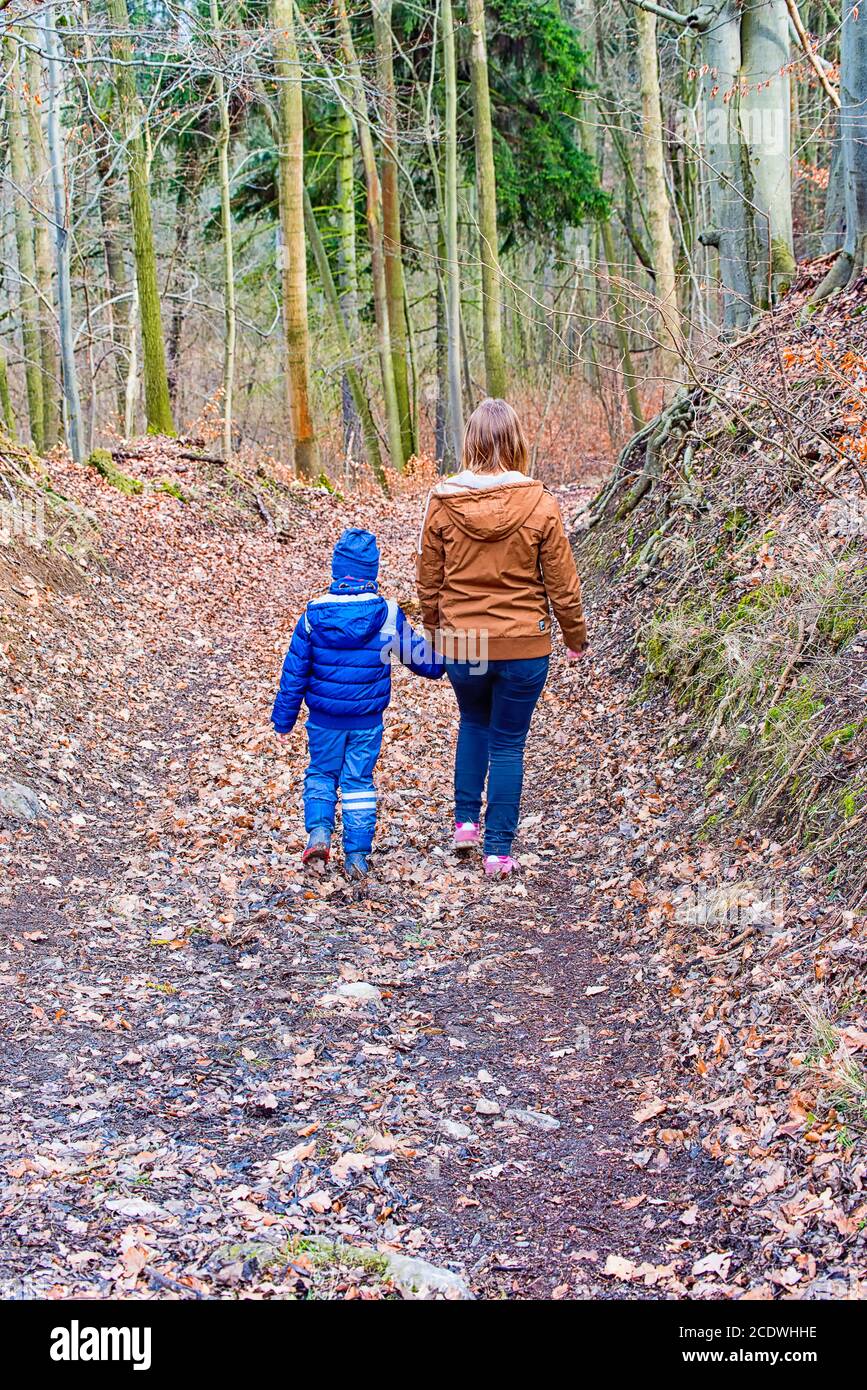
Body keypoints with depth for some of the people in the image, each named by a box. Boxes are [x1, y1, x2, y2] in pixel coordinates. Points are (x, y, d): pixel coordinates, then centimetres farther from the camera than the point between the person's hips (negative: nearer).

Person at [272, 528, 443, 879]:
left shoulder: (315, 614, -9)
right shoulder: (388, 615, -10)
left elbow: (295, 671, -3)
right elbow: (415, 652, 4)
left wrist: (284, 718, 6)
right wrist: (441, 664, 27)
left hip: (324, 718, 0)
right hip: (368, 719, 0)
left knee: (320, 774, 18)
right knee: (359, 782, 10)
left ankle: (318, 830, -3)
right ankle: (357, 855, 9)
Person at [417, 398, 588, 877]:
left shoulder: (441, 502, -8)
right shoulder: (539, 503, -12)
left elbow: (428, 581, 1)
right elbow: (561, 581, -4)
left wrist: (436, 632, 18)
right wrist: (576, 636, 10)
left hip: (460, 643, 2)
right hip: (524, 646, -2)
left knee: (474, 723, 28)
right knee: (508, 744, 10)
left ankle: (465, 820, 24)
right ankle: (498, 850, 12)